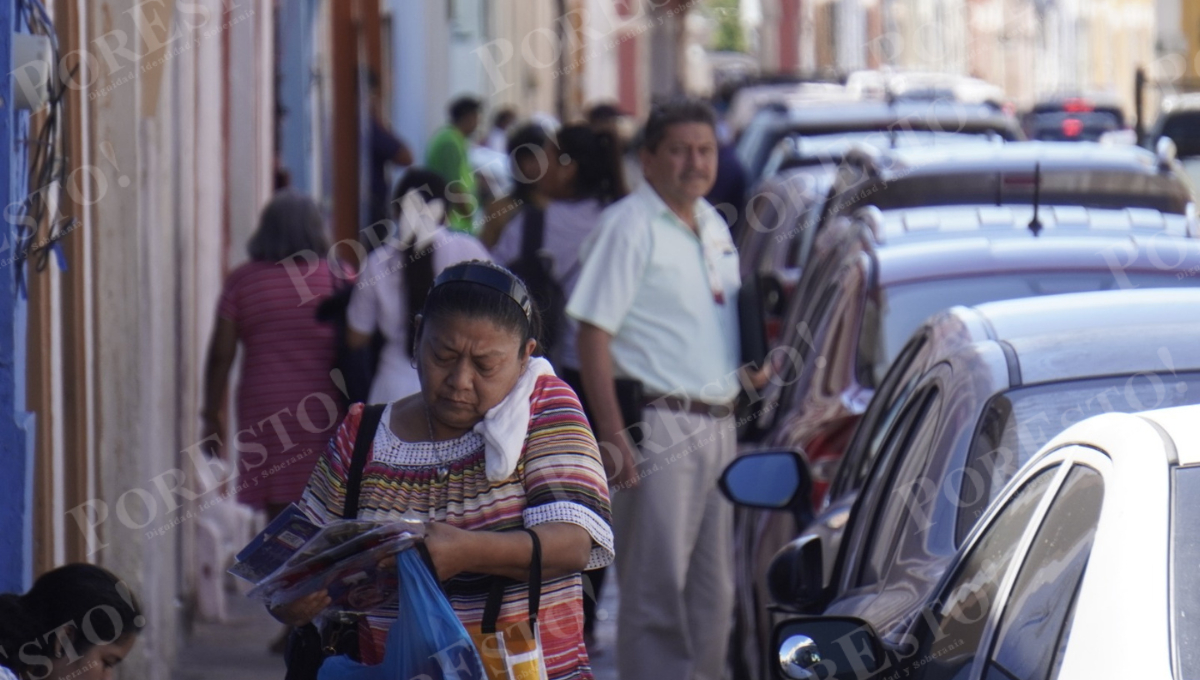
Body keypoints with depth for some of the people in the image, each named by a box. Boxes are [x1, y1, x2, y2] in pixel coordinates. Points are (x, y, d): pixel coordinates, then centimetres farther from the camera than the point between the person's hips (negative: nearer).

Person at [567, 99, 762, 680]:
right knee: (656, 588, -6)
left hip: (718, 425, 8)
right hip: (659, 425, -8)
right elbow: (594, 333, -14)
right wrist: (612, 434, -20)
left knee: (713, 588, 12)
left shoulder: (713, 226, 15)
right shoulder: (628, 226, -10)